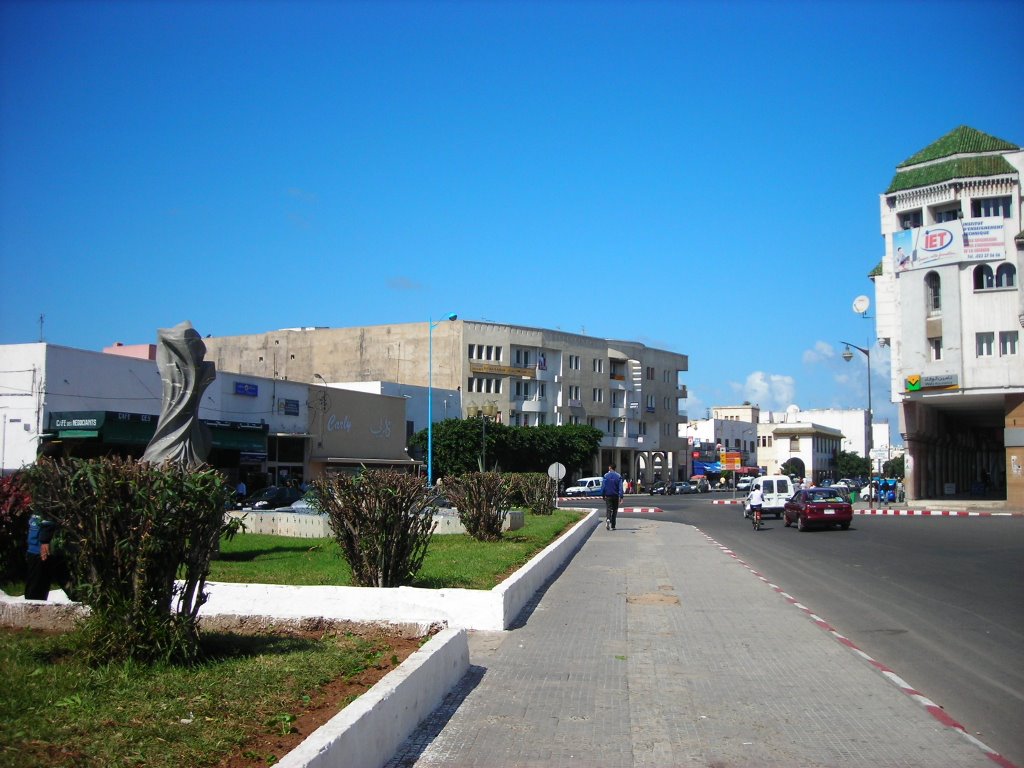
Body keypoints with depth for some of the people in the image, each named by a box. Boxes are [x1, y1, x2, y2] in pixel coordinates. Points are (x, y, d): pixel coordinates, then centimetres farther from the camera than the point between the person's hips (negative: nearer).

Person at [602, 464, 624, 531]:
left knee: (608, 509, -1)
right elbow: (620, 487, -6)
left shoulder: (606, 475, -4)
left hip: (608, 496, -1)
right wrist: (621, 496, -6)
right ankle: (612, 526, 14)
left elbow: (603, 486, -3)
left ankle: (608, 519, -31)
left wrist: (603, 495, 6)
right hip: (615, 496, 1)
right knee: (614, 511, 11)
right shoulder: (618, 476, -3)